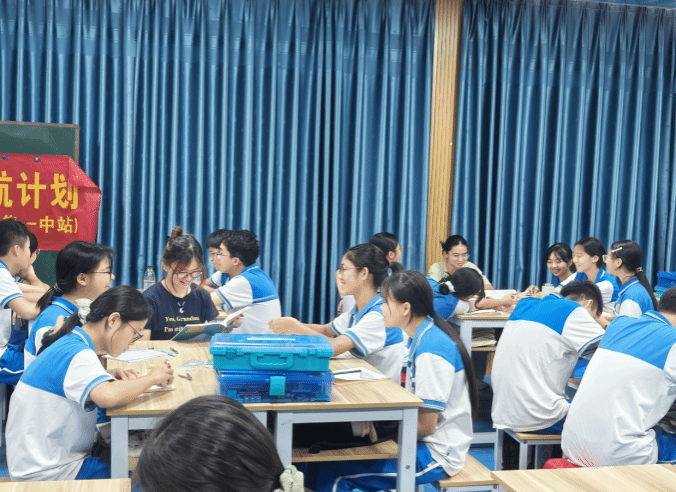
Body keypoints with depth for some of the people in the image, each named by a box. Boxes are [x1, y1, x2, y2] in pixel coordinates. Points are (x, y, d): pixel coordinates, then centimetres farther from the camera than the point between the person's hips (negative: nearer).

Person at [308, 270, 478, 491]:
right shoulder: (424, 338, 8)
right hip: (425, 442, 9)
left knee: (333, 473, -16)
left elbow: (425, 425, -20)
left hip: (436, 455, -9)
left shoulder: (431, 351, -22)